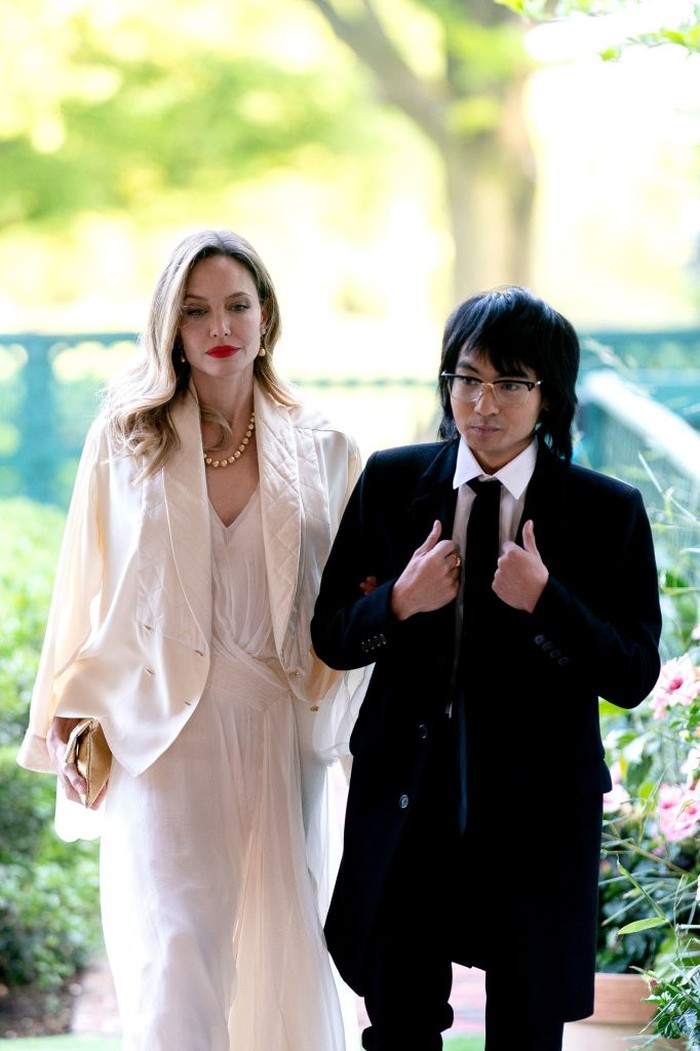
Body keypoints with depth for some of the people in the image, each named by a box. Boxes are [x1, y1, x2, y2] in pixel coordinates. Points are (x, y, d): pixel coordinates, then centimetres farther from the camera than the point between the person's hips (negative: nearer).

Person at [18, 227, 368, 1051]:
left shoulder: (318, 449, 6)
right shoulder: (126, 436, 2)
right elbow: (88, 587, 5)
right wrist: (68, 718, 1)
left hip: (279, 729, 2)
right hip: (163, 728, -2)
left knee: (284, 946, 7)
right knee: (177, 955, -8)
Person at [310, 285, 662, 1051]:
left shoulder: (608, 512, -5)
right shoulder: (391, 483, 1)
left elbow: (635, 675, -7)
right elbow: (330, 637, 4)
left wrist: (546, 602, -22)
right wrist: (399, 602, -16)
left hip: (539, 811, -1)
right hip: (406, 806, 2)